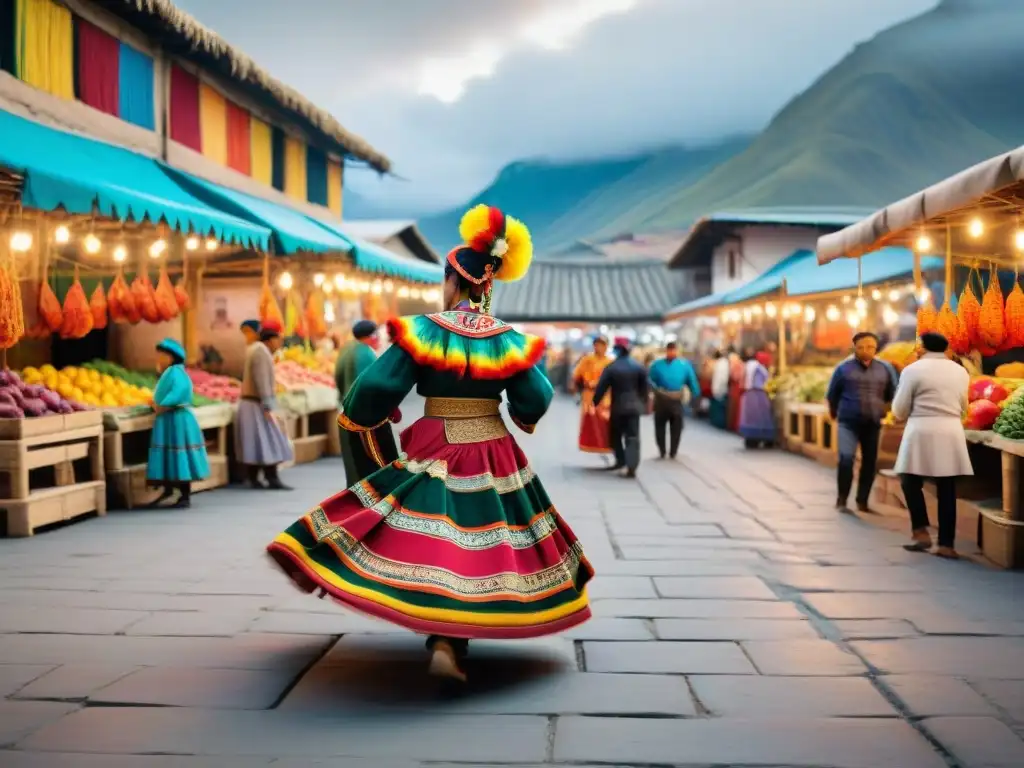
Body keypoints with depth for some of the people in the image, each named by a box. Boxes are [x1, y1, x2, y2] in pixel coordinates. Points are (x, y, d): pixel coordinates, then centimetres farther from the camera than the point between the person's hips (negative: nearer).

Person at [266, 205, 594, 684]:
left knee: (433, 532, 5)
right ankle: (449, 643, 0)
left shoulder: (423, 330, -8)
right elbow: (536, 400, 1)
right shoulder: (507, 339, -2)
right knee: (476, 546, 7)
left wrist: (355, 417, 8)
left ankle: (443, 643, -4)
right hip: (493, 455, 2)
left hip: (435, 453, -1)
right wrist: (522, 418, 24)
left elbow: (379, 384, -11)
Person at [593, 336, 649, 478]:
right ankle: (632, 466, -12)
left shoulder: (611, 367, -7)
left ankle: (621, 460, 19)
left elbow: (601, 388, -7)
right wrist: (643, 404, 17)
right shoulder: (639, 367, 3)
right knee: (632, 437, -1)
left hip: (617, 407, -2)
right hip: (634, 406, 2)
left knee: (615, 435, 18)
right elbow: (644, 387, 7)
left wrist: (594, 403, 3)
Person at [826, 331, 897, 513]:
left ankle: (862, 501, 18)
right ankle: (841, 500, -7)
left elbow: (892, 394, 16)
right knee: (846, 458, -18)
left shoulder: (885, 369, 3)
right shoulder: (844, 368, -2)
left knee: (870, 463, 6)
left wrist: (883, 411, 17)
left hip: (873, 423, 3)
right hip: (849, 422, -3)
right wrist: (834, 415, 17)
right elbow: (832, 395, 9)